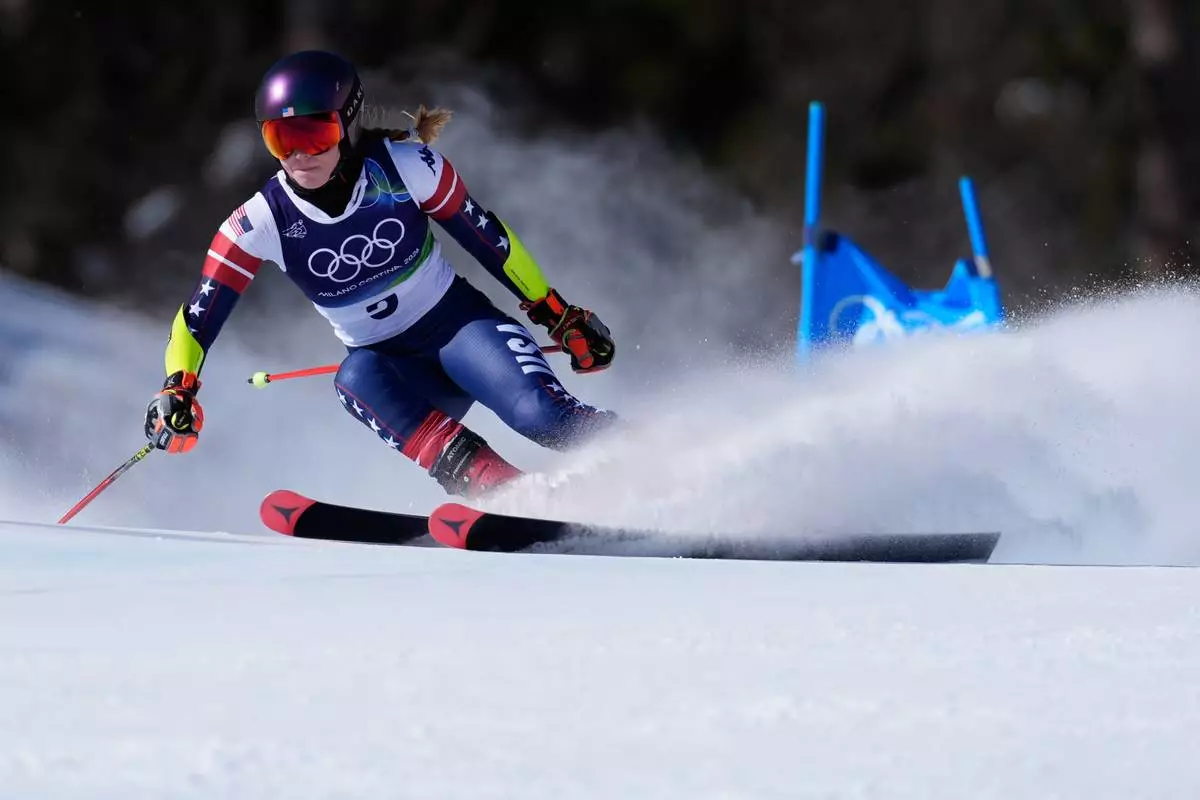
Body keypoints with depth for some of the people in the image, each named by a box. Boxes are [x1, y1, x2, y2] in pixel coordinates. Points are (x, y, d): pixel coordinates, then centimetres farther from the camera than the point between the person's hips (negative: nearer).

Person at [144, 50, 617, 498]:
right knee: (355, 379, -35)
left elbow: (485, 236, -3)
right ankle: (493, 485, -42)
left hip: (458, 322, -1)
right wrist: (177, 391, -25)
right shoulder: (261, 224, -13)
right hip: (389, 362, 1)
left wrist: (559, 316, 1)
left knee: (540, 415, -30)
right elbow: (198, 317, -8)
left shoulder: (405, 166, -15)